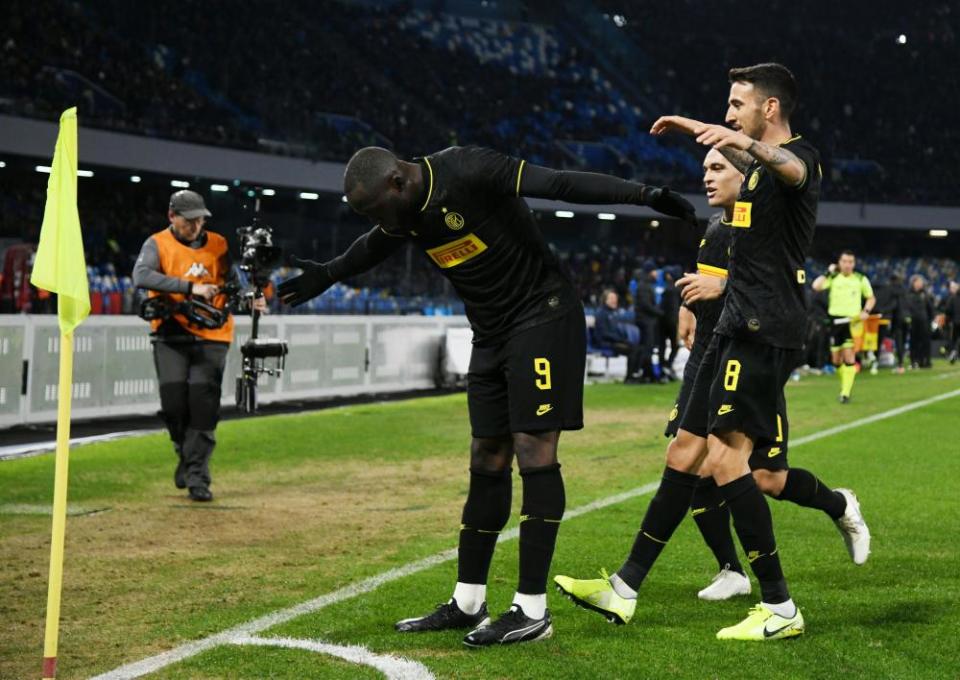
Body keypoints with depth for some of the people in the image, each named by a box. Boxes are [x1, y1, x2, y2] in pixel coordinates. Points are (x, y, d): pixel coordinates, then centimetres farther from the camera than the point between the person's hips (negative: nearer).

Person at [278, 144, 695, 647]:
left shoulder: (467, 173, -21)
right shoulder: (406, 209, 3)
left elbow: (563, 185, -25)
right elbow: (374, 248, 27)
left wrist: (643, 194, -29)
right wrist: (326, 276, 33)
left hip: (542, 318, -8)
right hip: (491, 335, 8)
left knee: (534, 451, -11)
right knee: (487, 463, 9)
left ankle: (532, 611, -11)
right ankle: (467, 602, 16)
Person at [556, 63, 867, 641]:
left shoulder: (801, 156, -11)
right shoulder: (756, 165, 18)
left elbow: (790, 167, -38)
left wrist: (748, 145, -58)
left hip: (765, 332, -10)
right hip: (741, 328, 10)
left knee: (725, 458, -16)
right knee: (686, 453, 10)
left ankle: (780, 608, -9)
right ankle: (624, 591, 16)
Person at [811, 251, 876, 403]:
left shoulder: (861, 279, 5)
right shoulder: (833, 278, 4)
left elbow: (871, 298, 16)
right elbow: (816, 286, -13)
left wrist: (866, 311, -2)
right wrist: (828, 272, -7)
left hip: (853, 321, -2)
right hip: (836, 320, 2)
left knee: (849, 357, -13)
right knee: (836, 360, 6)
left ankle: (846, 392, -11)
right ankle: (846, 383, 30)